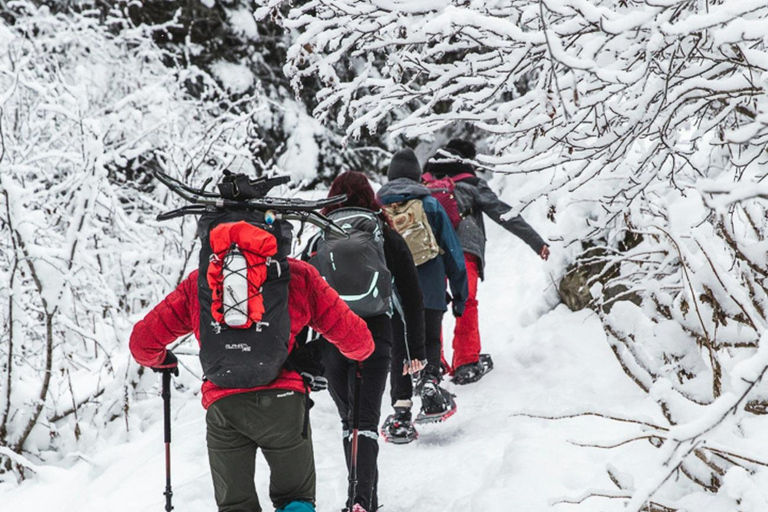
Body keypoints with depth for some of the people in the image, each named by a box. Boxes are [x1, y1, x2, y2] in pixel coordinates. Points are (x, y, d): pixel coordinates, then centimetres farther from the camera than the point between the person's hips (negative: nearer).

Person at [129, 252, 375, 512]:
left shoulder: (198, 283, 13)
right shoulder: (299, 276, 9)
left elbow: (143, 340, 15)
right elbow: (353, 336, 10)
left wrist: (159, 360, 39)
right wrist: (360, 352, 34)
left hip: (222, 405, 1)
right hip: (283, 401, -1)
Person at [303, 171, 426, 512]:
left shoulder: (318, 241, 10)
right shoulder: (388, 238, 9)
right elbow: (412, 297, 8)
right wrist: (417, 350, 13)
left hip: (330, 340, 2)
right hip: (375, 337, -2)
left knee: (350, 421, 18)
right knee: (366, 421, -6)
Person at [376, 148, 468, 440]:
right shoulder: (431, 204, 5)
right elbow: (452, 251, 5)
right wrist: (460, 294, 11)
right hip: (429, 292, -1)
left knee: (398, 350, 8)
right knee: (430, 342, 14)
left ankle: (401, 409, -4)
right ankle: (430, 381, -14)